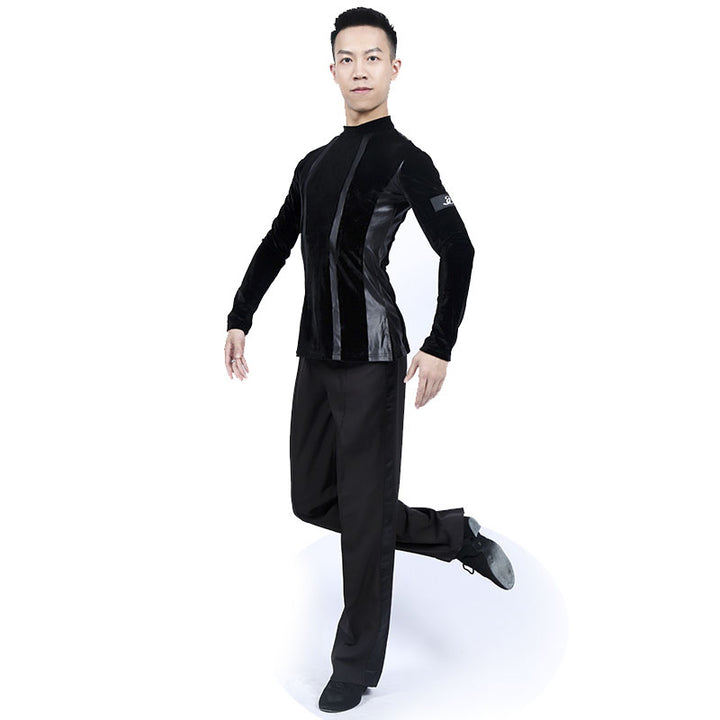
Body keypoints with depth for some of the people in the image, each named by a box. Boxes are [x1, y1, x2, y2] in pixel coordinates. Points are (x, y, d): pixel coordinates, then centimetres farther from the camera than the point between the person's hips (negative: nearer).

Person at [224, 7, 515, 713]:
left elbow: (458, 252, -9)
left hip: (371, 357, -8)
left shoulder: (405, 159, -4)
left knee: (364, 512, -2)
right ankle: (455, 534, 24)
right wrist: (240, 318, 14)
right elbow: (275, 246, 22)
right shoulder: (313, 165, 16)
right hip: (316, 355, 8)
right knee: (313, 500, 12)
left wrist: (440, 348, -15)